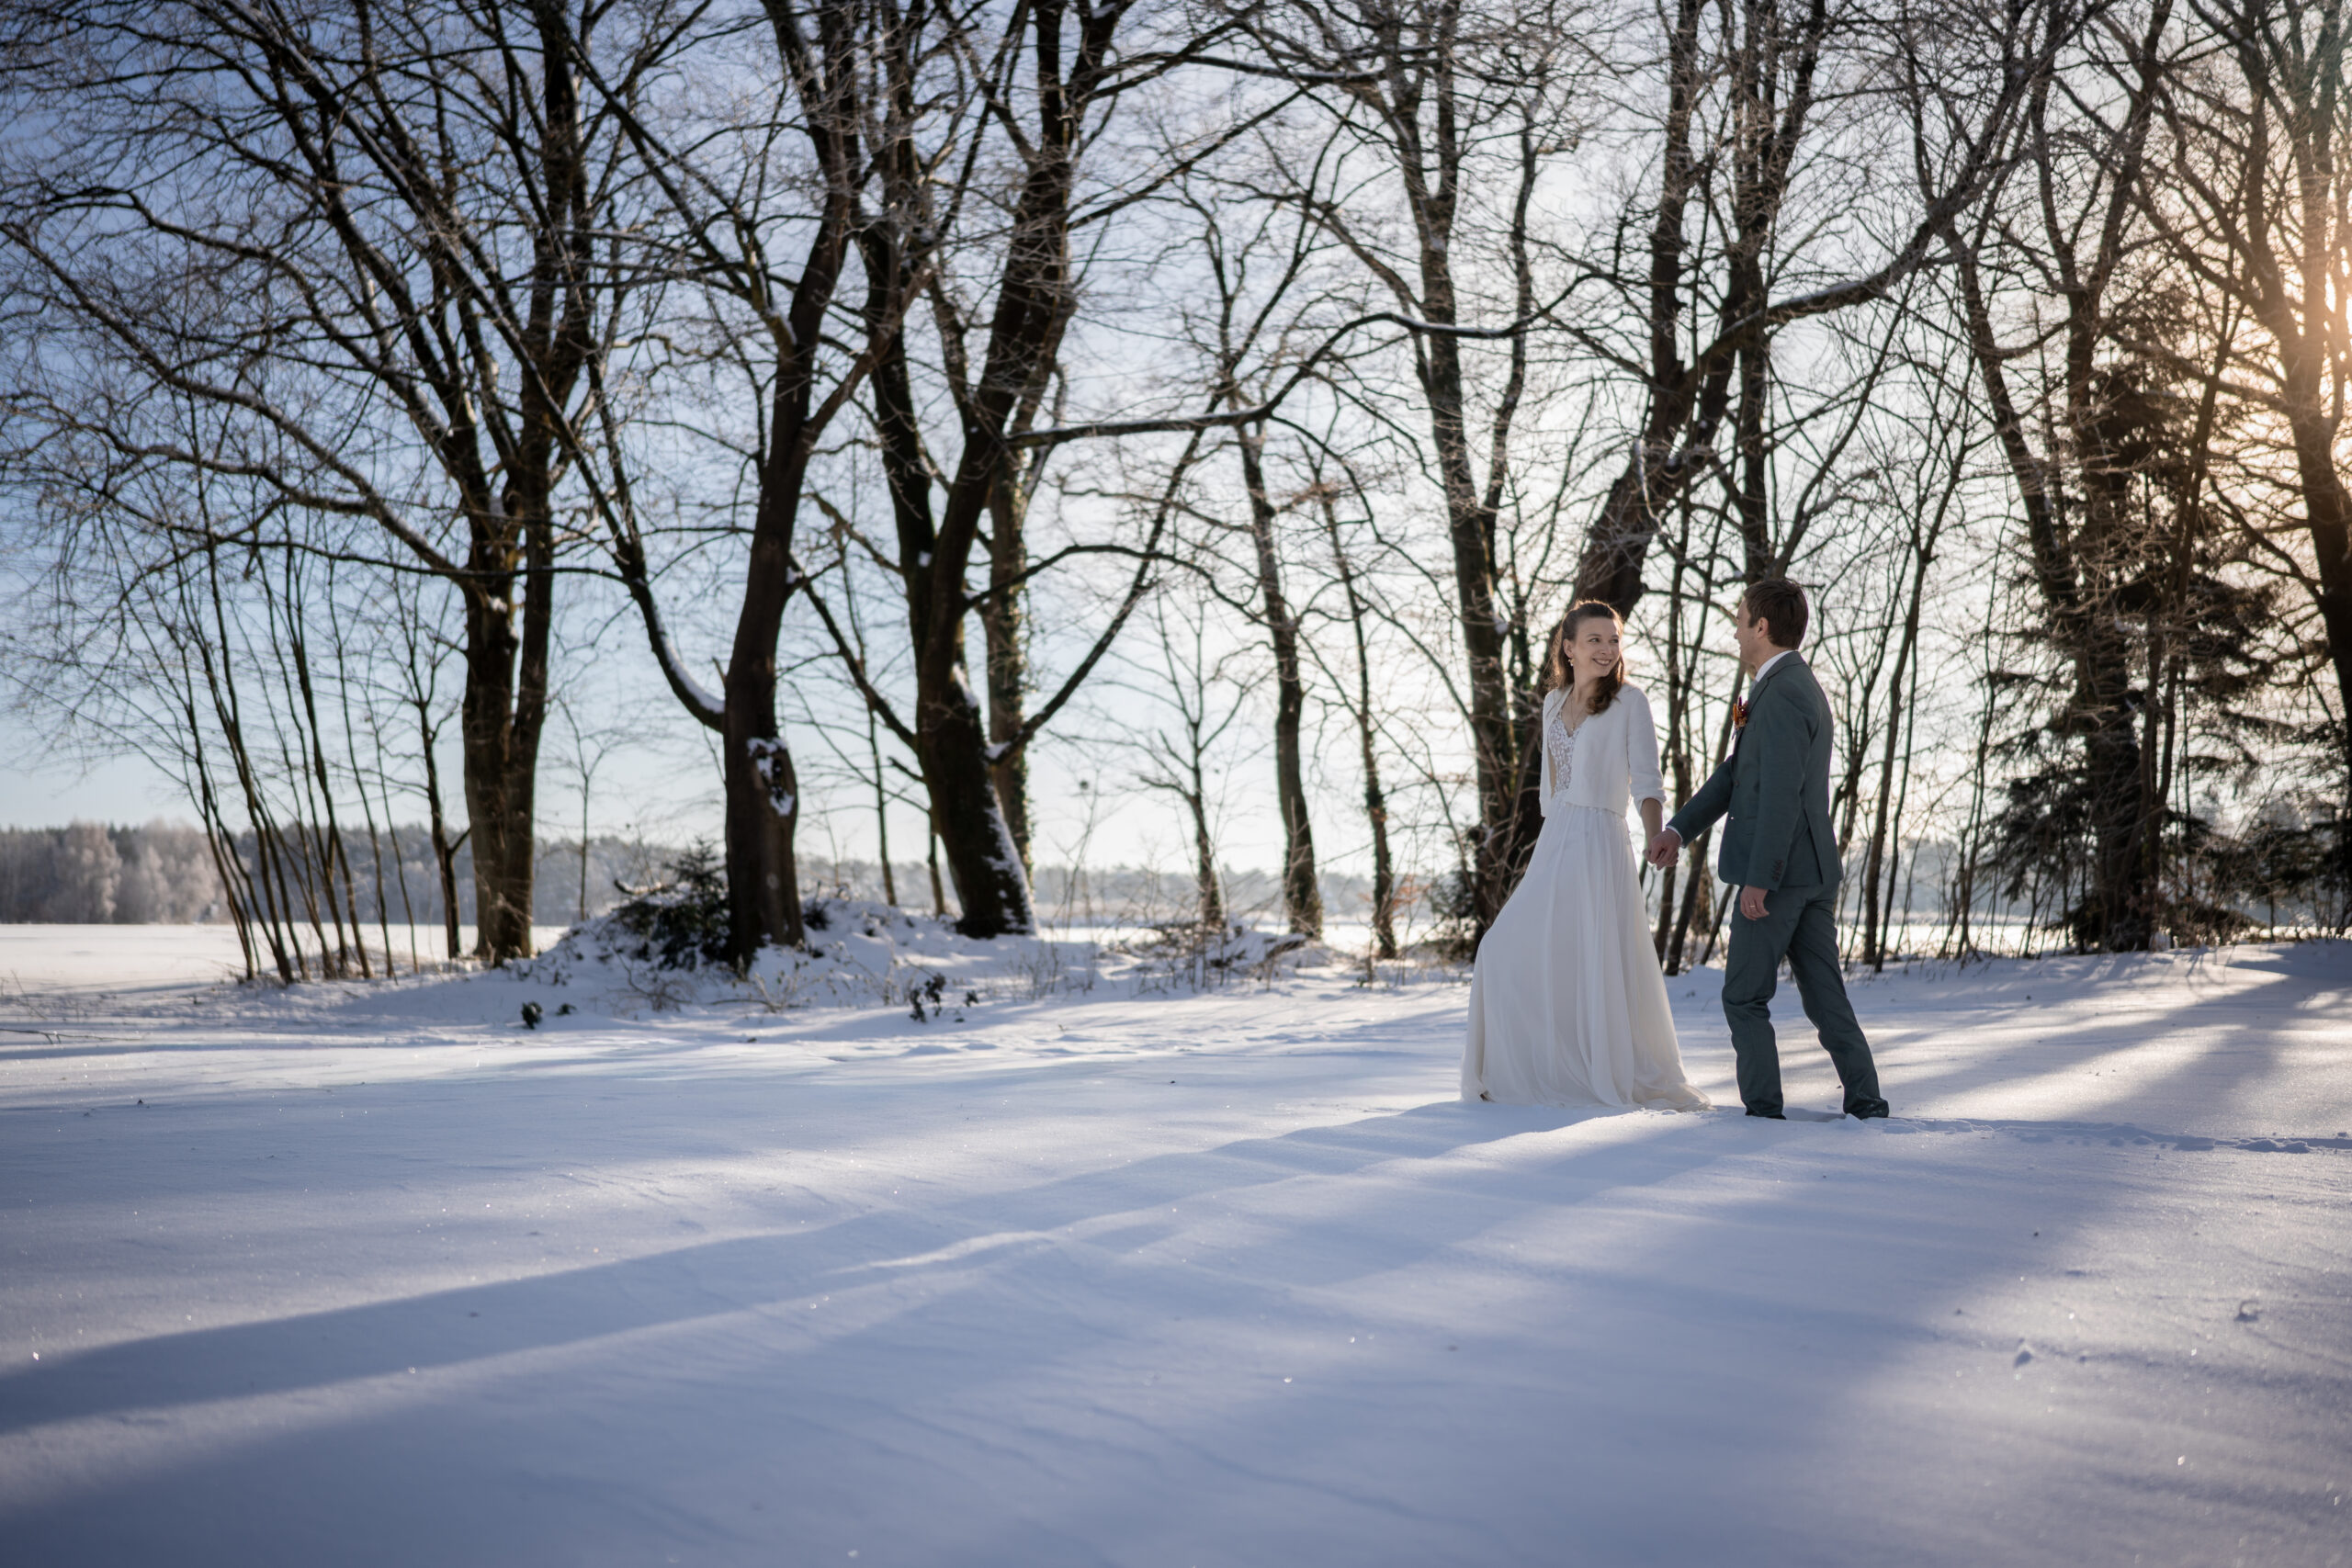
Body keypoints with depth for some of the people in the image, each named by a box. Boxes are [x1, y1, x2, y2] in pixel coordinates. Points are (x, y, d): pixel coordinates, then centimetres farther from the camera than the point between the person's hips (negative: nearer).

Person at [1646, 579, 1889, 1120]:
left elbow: (1781, 795, -22)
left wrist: (1759, 879, -20)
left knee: (1744, 997, 1)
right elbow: (1737, 771, 17)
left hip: (1780, 872, -9)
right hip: (1816, 870, 9)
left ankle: (1764, 1109, 4)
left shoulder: (1782, 695, -16)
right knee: (1825, 998, 11)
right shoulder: (1797, 685, 16)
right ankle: (1866, 1103, 11)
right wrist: (1679, 828, 11)